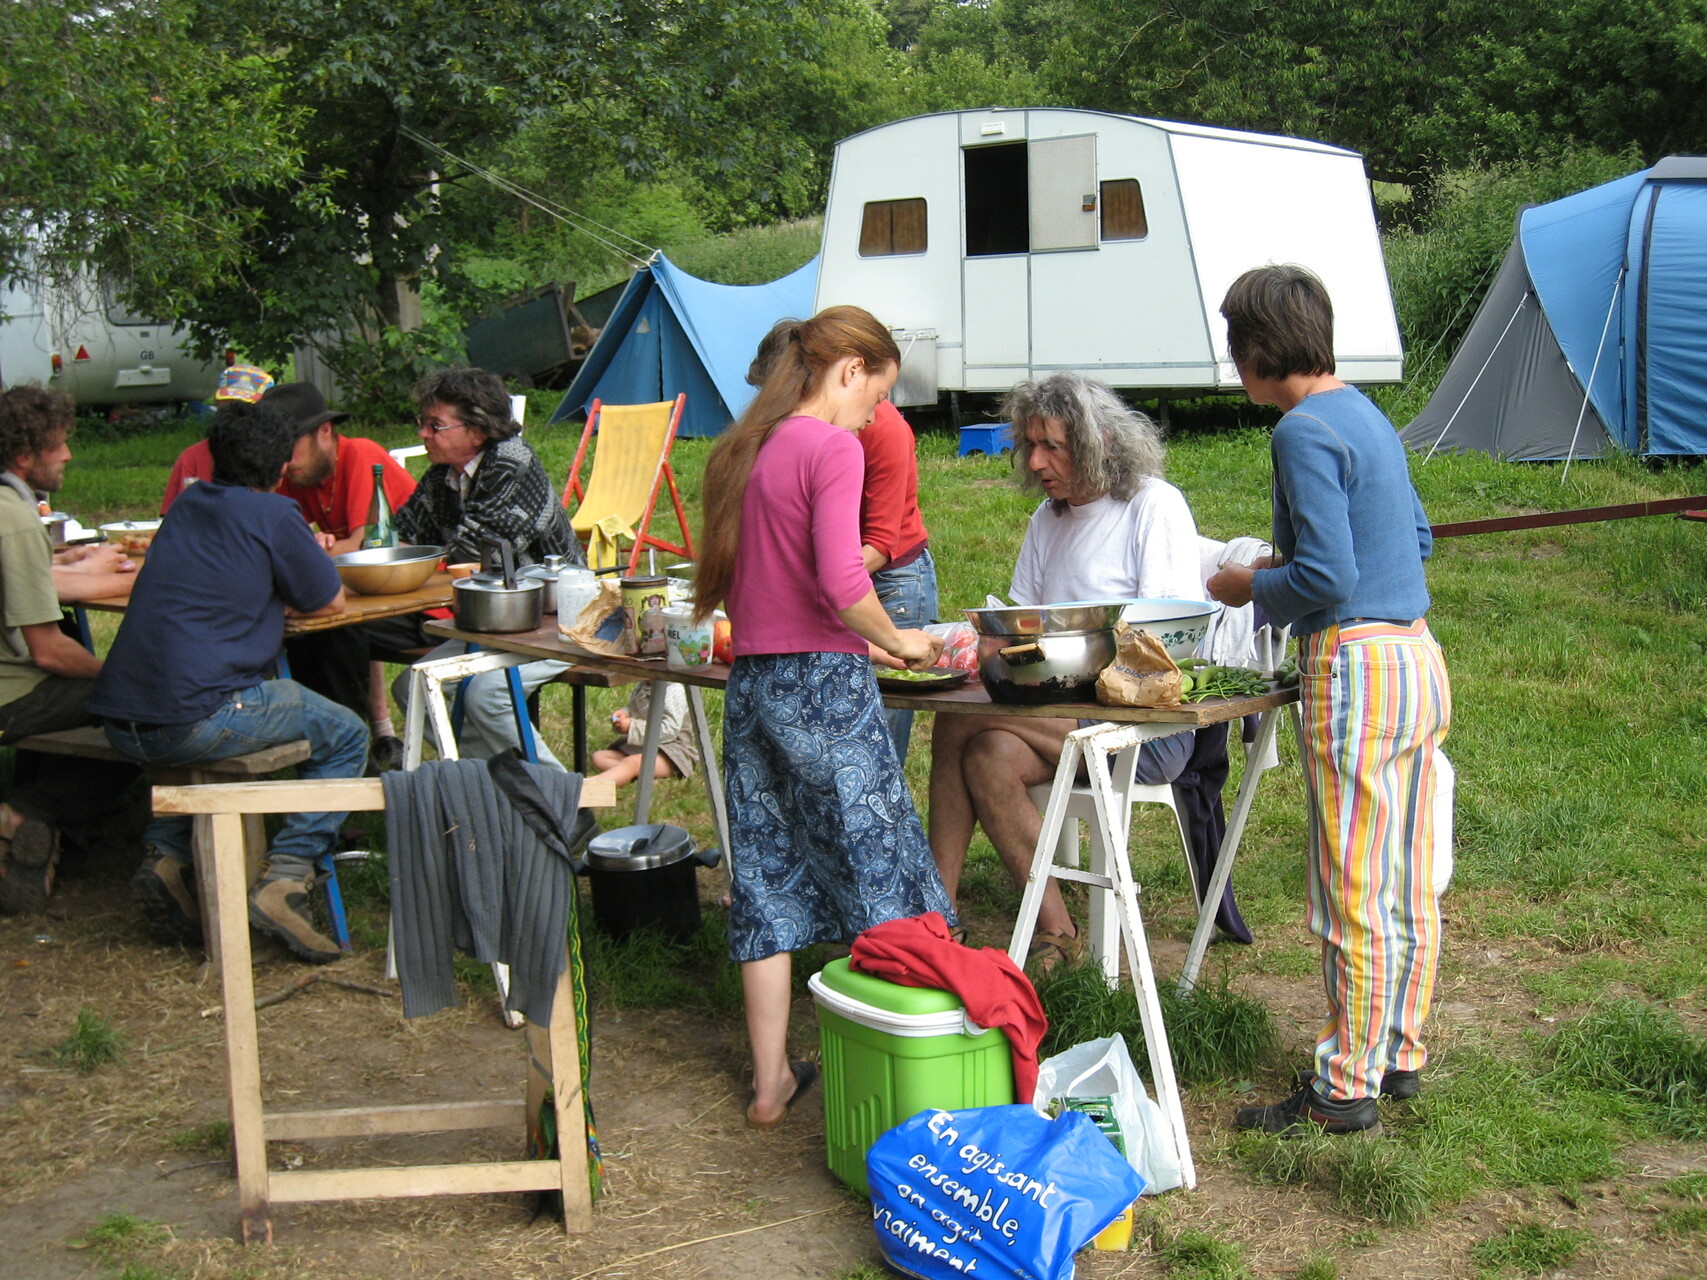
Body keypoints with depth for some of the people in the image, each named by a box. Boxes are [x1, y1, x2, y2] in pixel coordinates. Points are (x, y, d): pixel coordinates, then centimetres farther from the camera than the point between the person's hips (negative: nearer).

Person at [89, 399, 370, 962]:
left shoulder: (188, 503, 18)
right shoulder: (273, 514, -3)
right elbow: (331, 602, 8)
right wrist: (312, 563, 27)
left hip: (119, 721, 7)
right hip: (192, 718, -7)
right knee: (345, 736, 12)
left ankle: (164, 855, 21)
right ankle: (285, 878, -3)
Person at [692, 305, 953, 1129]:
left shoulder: (746, 448, 12)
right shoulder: (832, 448, -11)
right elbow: (842, 586, -22)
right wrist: (897, 641, -4)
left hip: (751, 681, 8)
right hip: (823, 686, -7)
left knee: (766, 877, 11)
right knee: (880, 874, 3)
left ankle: (771, 1082, 19)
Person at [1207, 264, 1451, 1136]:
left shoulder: (1305, 429, -14)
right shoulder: (1365, 414, 14)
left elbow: (1328, 581, -20)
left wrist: (1250, 589, -2)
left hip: (1357, 668, -9)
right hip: (1418, 660, 9)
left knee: (1352, 892, -1)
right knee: (1408, 885, 15)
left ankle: (1346, 1089, 8)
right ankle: (1399, 1055, 27)